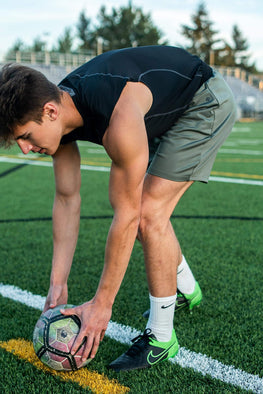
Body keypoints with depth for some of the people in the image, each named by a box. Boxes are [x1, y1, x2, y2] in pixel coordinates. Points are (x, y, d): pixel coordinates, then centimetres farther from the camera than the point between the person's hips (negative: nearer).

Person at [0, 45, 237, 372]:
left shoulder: (119, 119, -41)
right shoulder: (57, 113, -15)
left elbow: (126, 216, -33)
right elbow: (67, 199, -7)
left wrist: (102, 303, -25)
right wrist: (58, 283, -6)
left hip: (206, 102, -8)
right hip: (166, 112, 8)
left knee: (148, 214, -17)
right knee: (146, 211, 6)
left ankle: (161, 337, -3)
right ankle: (186, 290, 32)